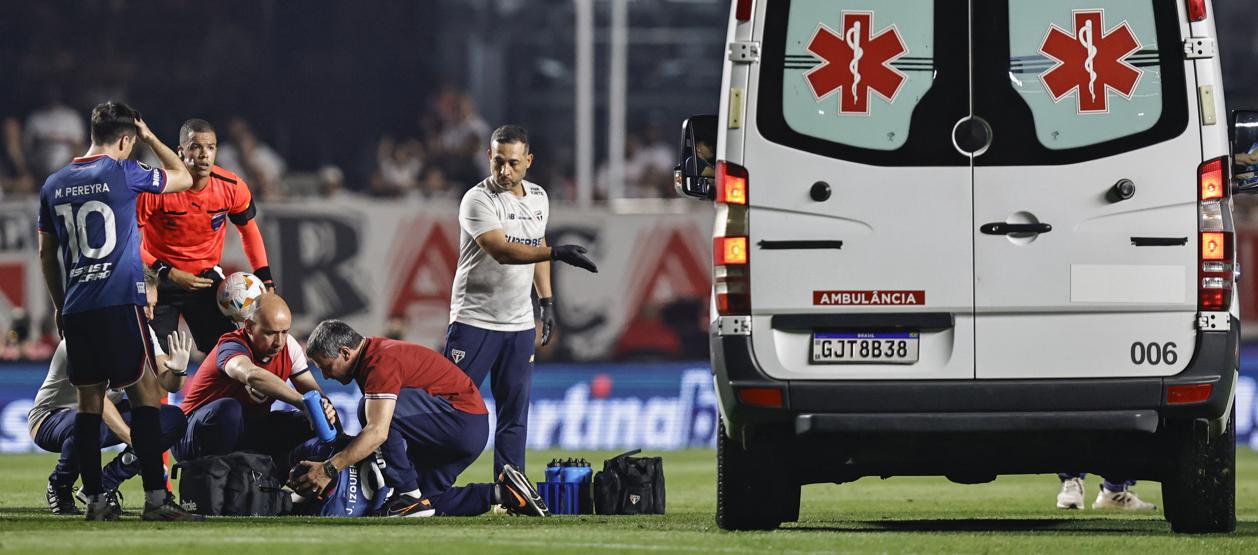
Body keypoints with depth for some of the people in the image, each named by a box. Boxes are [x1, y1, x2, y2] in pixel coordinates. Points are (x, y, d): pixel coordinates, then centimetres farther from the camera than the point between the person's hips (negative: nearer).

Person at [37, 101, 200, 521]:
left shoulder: (54, 185, 11)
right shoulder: (121, 173, -5)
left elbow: (46, 254, 18)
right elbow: (183, 178, 9)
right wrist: (151, 139, 20)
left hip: (75, 310, 5)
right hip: (119, 303, -5)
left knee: (89, 400, 7)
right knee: (144, 392, -3)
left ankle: (94, 499, 5)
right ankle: (156, 497, -10)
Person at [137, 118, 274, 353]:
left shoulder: (232, 188, -12)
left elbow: (250, 232, 7)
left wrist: (266, 281, -1)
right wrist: (167, 273, -24)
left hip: (206, 278, 3)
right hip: (160, 280, -3)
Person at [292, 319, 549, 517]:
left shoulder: (381, 362, -20)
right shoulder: (373, 355, 12)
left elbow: (378, 432, -31)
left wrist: (330, 468, -32)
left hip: (464, 419, -11)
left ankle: (409, 496, -17)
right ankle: (503, 492, 13)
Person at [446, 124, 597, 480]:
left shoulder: (537, 198, 8)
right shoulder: (478, 200, -14)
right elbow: (501, 251, -27)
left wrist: (547, 300, 18)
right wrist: (556, 253, -37)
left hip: (520, 324, 6)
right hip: (474, 320, -6)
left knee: (515, 411, 5)